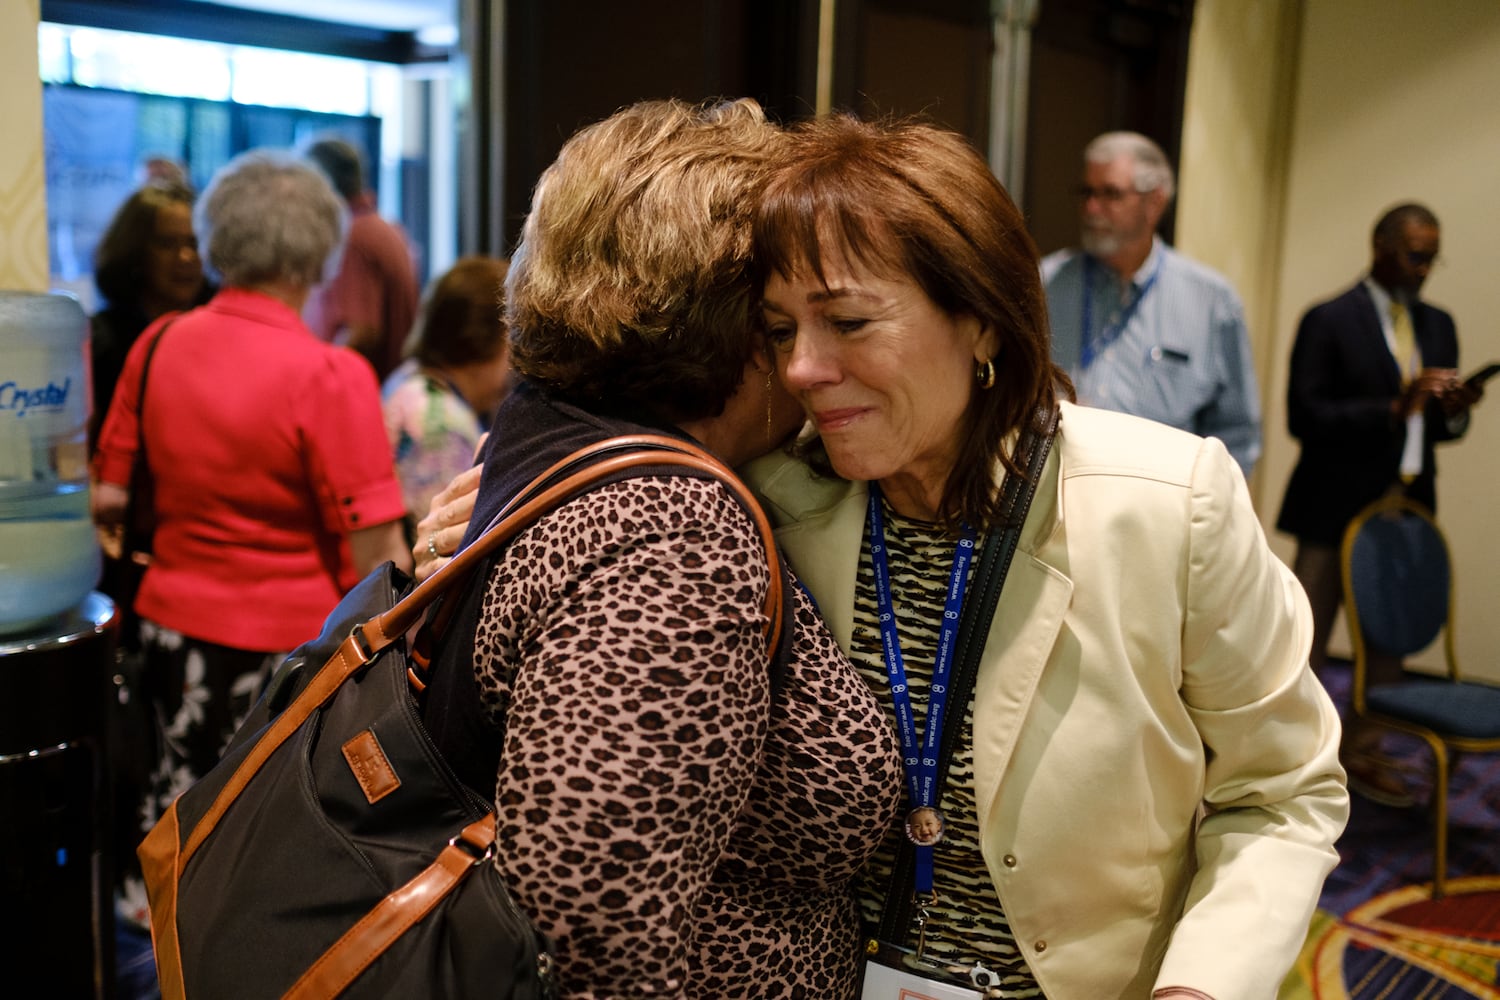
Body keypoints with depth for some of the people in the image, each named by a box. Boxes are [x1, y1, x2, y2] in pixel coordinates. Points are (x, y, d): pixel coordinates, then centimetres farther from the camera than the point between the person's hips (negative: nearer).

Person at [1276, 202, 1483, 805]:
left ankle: (1362, 754, 28)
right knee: (1305, 643, -1)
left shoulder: (1438, 325, 13)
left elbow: (1440, 427, 16)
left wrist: (1455, 412, -7)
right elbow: (1304, 418, -14)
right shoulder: (1329, 321, -6)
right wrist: (1394, 408, -22)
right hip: (1336, 509, -6)